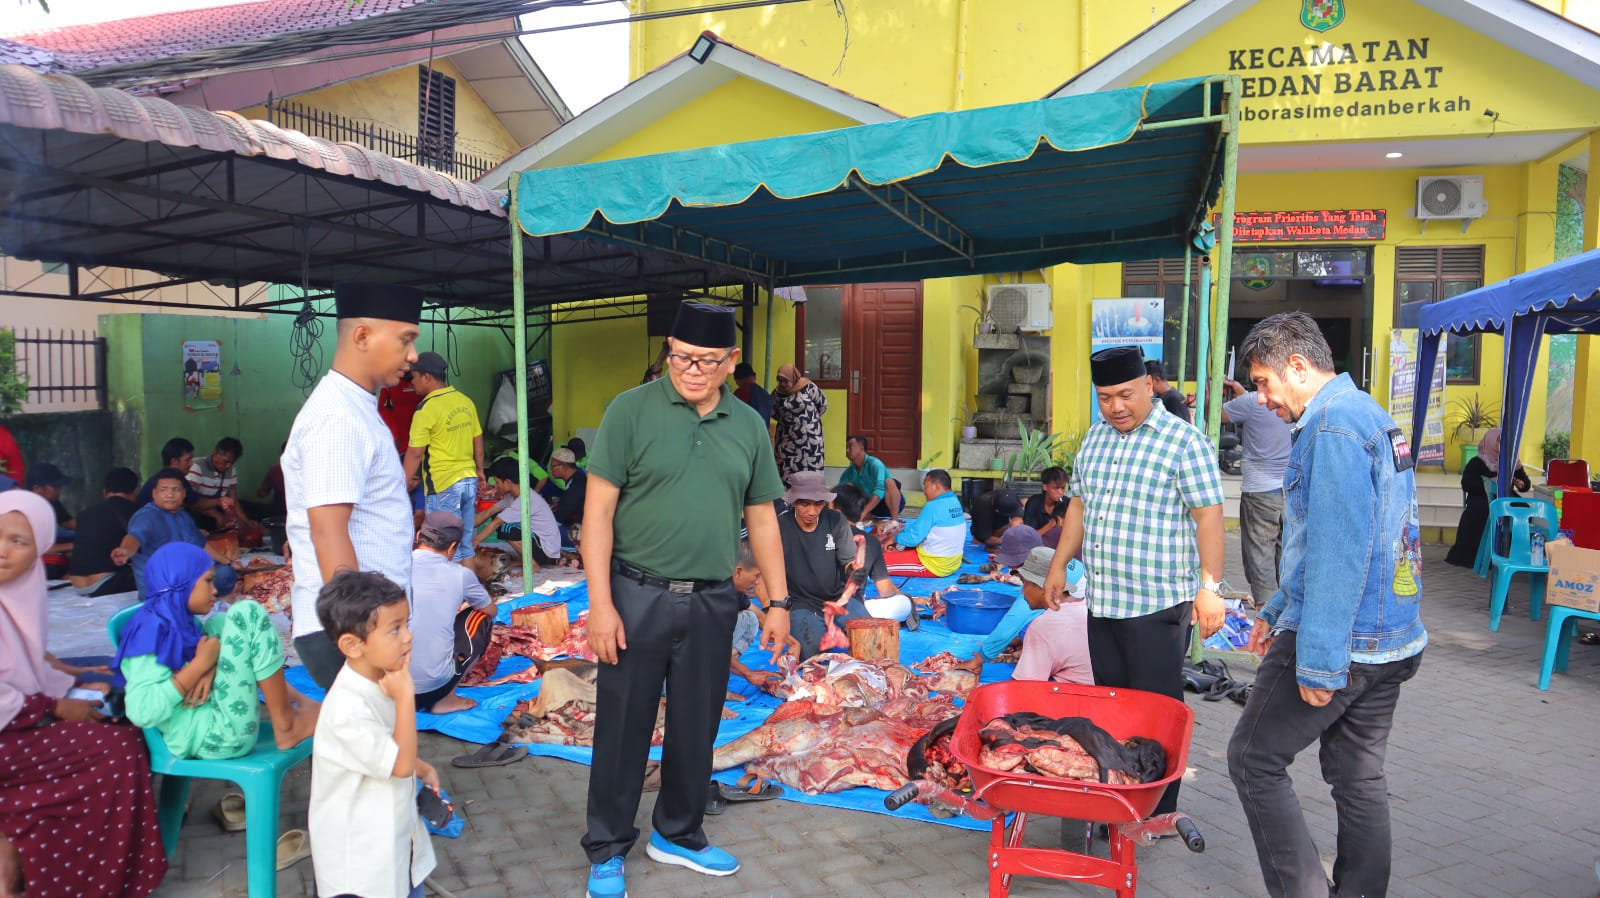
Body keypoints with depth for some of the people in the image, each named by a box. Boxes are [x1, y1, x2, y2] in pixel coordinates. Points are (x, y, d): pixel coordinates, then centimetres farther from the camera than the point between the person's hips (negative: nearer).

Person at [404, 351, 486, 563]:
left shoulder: (427, 408, -13)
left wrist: (406, 482, -4)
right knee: (465, 545, 15)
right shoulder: (465, 401, 7)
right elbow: (478, 441, 15)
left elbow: (415, 452, -13)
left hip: (442, 485, -7)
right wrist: (479, 470, 27)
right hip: (469, 480, 7)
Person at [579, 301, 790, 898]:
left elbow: (762, 518, 11)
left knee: (697, 728, 15)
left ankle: (678, 834, 36)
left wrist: (778, 601, 8)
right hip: (638, 596, -3)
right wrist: (600, 603, -13)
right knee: (623, 727, 8)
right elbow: (598, 510, -8)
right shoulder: (632, 410, -7)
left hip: (713, 602, 4)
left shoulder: (748, 425, 5)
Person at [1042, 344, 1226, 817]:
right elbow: (1079, 504, 20)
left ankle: (1159, 814, 12)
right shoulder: (1095, 436, 14)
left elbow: (1208, 515, -11)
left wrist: (1210, 586, -17)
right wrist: (1059, 564, 18)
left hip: (1158, 603, -7)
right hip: (1101, 600, 7)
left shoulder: (1184, 441, -7)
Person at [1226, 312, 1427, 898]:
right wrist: (1279, 610, 26)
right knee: (1359, 776, 16)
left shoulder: (1334, 423, -17)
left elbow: (1338, 552, -23)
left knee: (1254, 760, 0)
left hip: (1342, 642, -10)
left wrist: (1318, 662, -22)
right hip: (1392, 641, 10)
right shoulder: (1371, 415, 16)